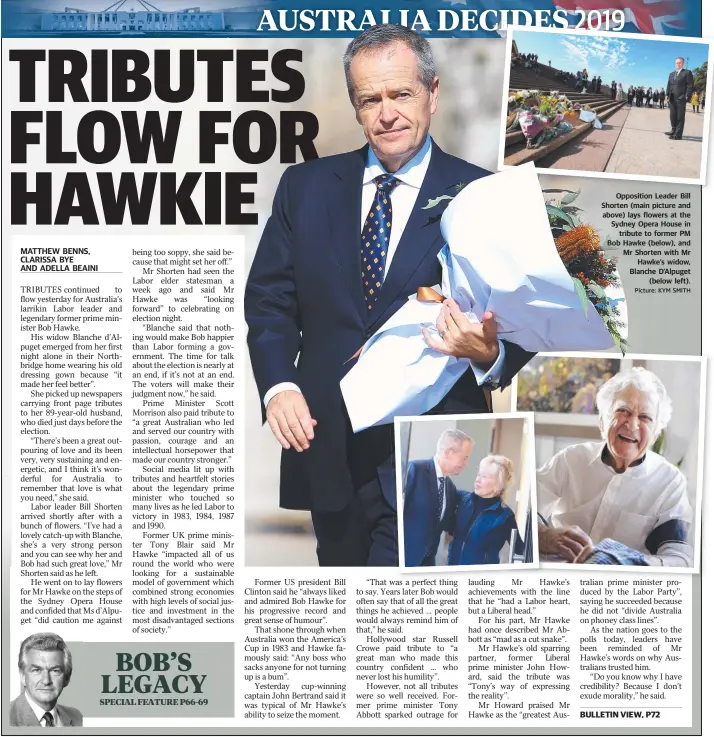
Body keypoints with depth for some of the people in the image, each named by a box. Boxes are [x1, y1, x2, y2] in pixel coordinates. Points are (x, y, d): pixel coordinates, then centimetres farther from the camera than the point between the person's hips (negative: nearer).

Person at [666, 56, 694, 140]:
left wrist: (687, 97, -15)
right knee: (672, 116, 12)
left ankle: (678, 135, -8)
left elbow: (690, 86, -6)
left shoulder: (687, 73, 0)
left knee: (680, 117, -6)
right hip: (672, 99, 6)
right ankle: (674, 131, 25)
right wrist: (667, 95, 6)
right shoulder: (671, 74, 20)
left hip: (681, 99, -6)